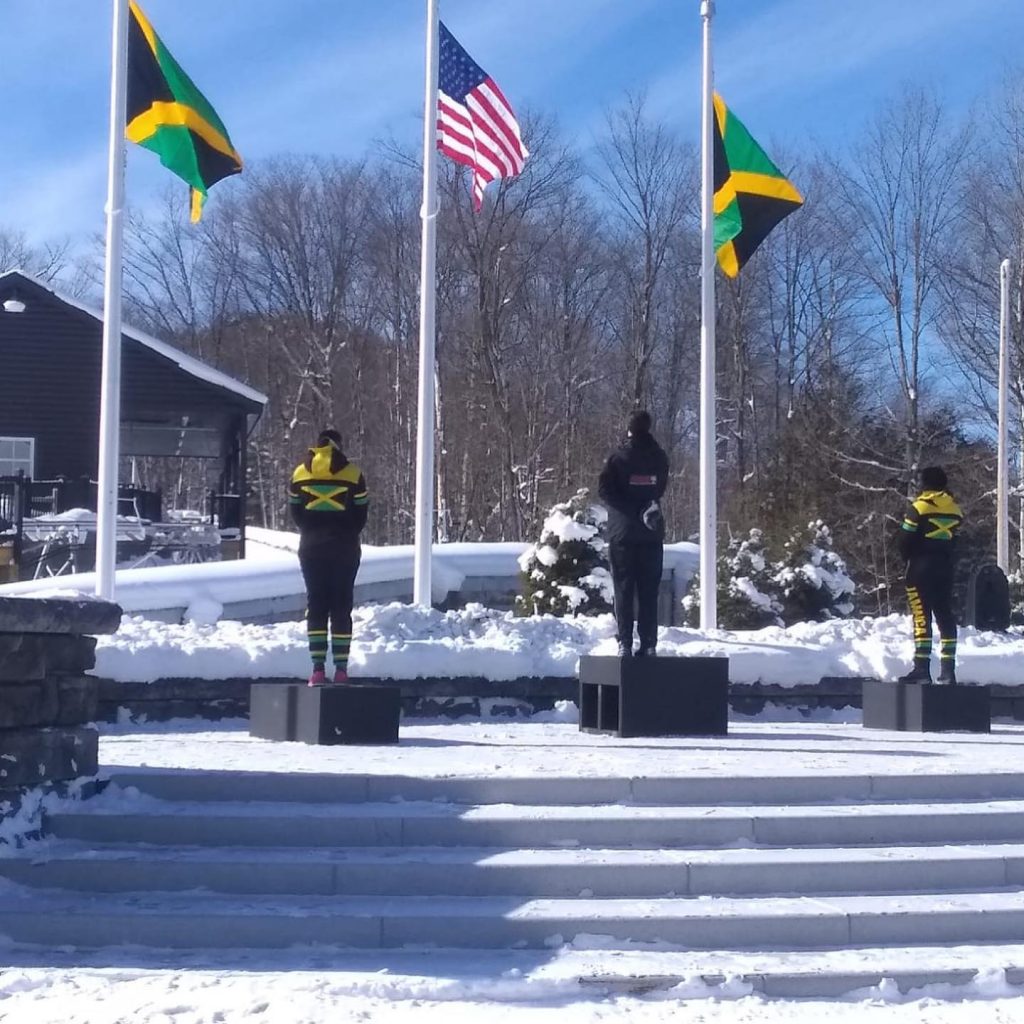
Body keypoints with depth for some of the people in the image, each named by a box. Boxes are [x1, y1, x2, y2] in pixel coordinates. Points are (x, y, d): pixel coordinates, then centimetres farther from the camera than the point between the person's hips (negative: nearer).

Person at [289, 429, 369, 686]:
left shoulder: (300, 474, 3)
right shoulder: (353, 474, -3)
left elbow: (295, 512, 6)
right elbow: (360, 514, 0)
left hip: (311, 548, 1)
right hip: (345, 549, -1)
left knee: (315, 606, 6)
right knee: (341, 606, 3)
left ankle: (318, 668, -2)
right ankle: (341, 669, -2)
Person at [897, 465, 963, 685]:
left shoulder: (919, 506, -10)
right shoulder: (955, 509, 8)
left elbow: (905, 540, -8)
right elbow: (957, 541, 9)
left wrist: (908, 559, 10)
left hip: (921, 568, -6)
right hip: (946, 568, 6)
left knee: (921, 616, -6)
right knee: (945, 616, 8)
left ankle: (922, 668, -11)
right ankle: (948, 670, 7)